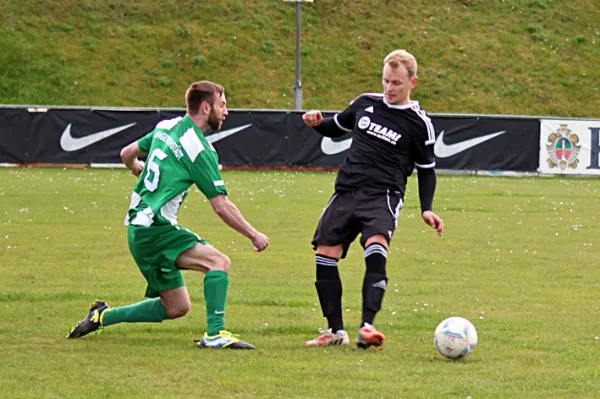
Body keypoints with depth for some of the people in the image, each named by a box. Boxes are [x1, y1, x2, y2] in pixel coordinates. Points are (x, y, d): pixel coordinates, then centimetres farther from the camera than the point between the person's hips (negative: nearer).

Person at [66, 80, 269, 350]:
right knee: (219, 262, -21)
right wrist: (253, 235, -3)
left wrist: (137, 169, 49)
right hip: (155, 229, -9)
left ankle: (102, 316, 20)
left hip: (138, 230, 9)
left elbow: (127, 153, 26)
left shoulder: (166, 126, 12)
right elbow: (221, 206, -13)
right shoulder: (200, 149, -13)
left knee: (176, 308, 12)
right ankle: (215, 334, -31)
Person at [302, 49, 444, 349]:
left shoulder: (418, 123, 0)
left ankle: (366, 327, -33)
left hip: (384, 196, -5)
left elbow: (427, 170, 9)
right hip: (347, 190, 5)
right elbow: (337, 128, 27)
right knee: (324, 256, -5)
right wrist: (317, 123, 5)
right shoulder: (365, 103, 11)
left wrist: (426, 209, -2)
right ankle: (336, 331, 6)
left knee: (376, 251, -29)